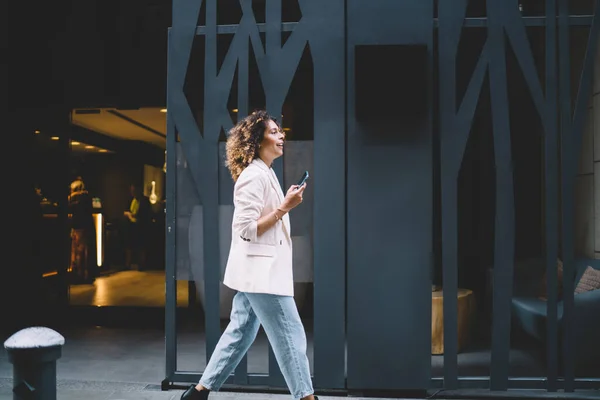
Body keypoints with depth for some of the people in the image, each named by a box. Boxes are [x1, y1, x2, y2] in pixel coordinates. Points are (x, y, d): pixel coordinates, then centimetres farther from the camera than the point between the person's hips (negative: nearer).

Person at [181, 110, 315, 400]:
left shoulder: (264, 174, 16)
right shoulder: (253, 176, -16)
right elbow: (247, 229, -21)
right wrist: (285, 208, -20)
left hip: (260, 271, 10)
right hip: (260, 271, -10)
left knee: (240, 334, 15)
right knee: (291, 336, -3)